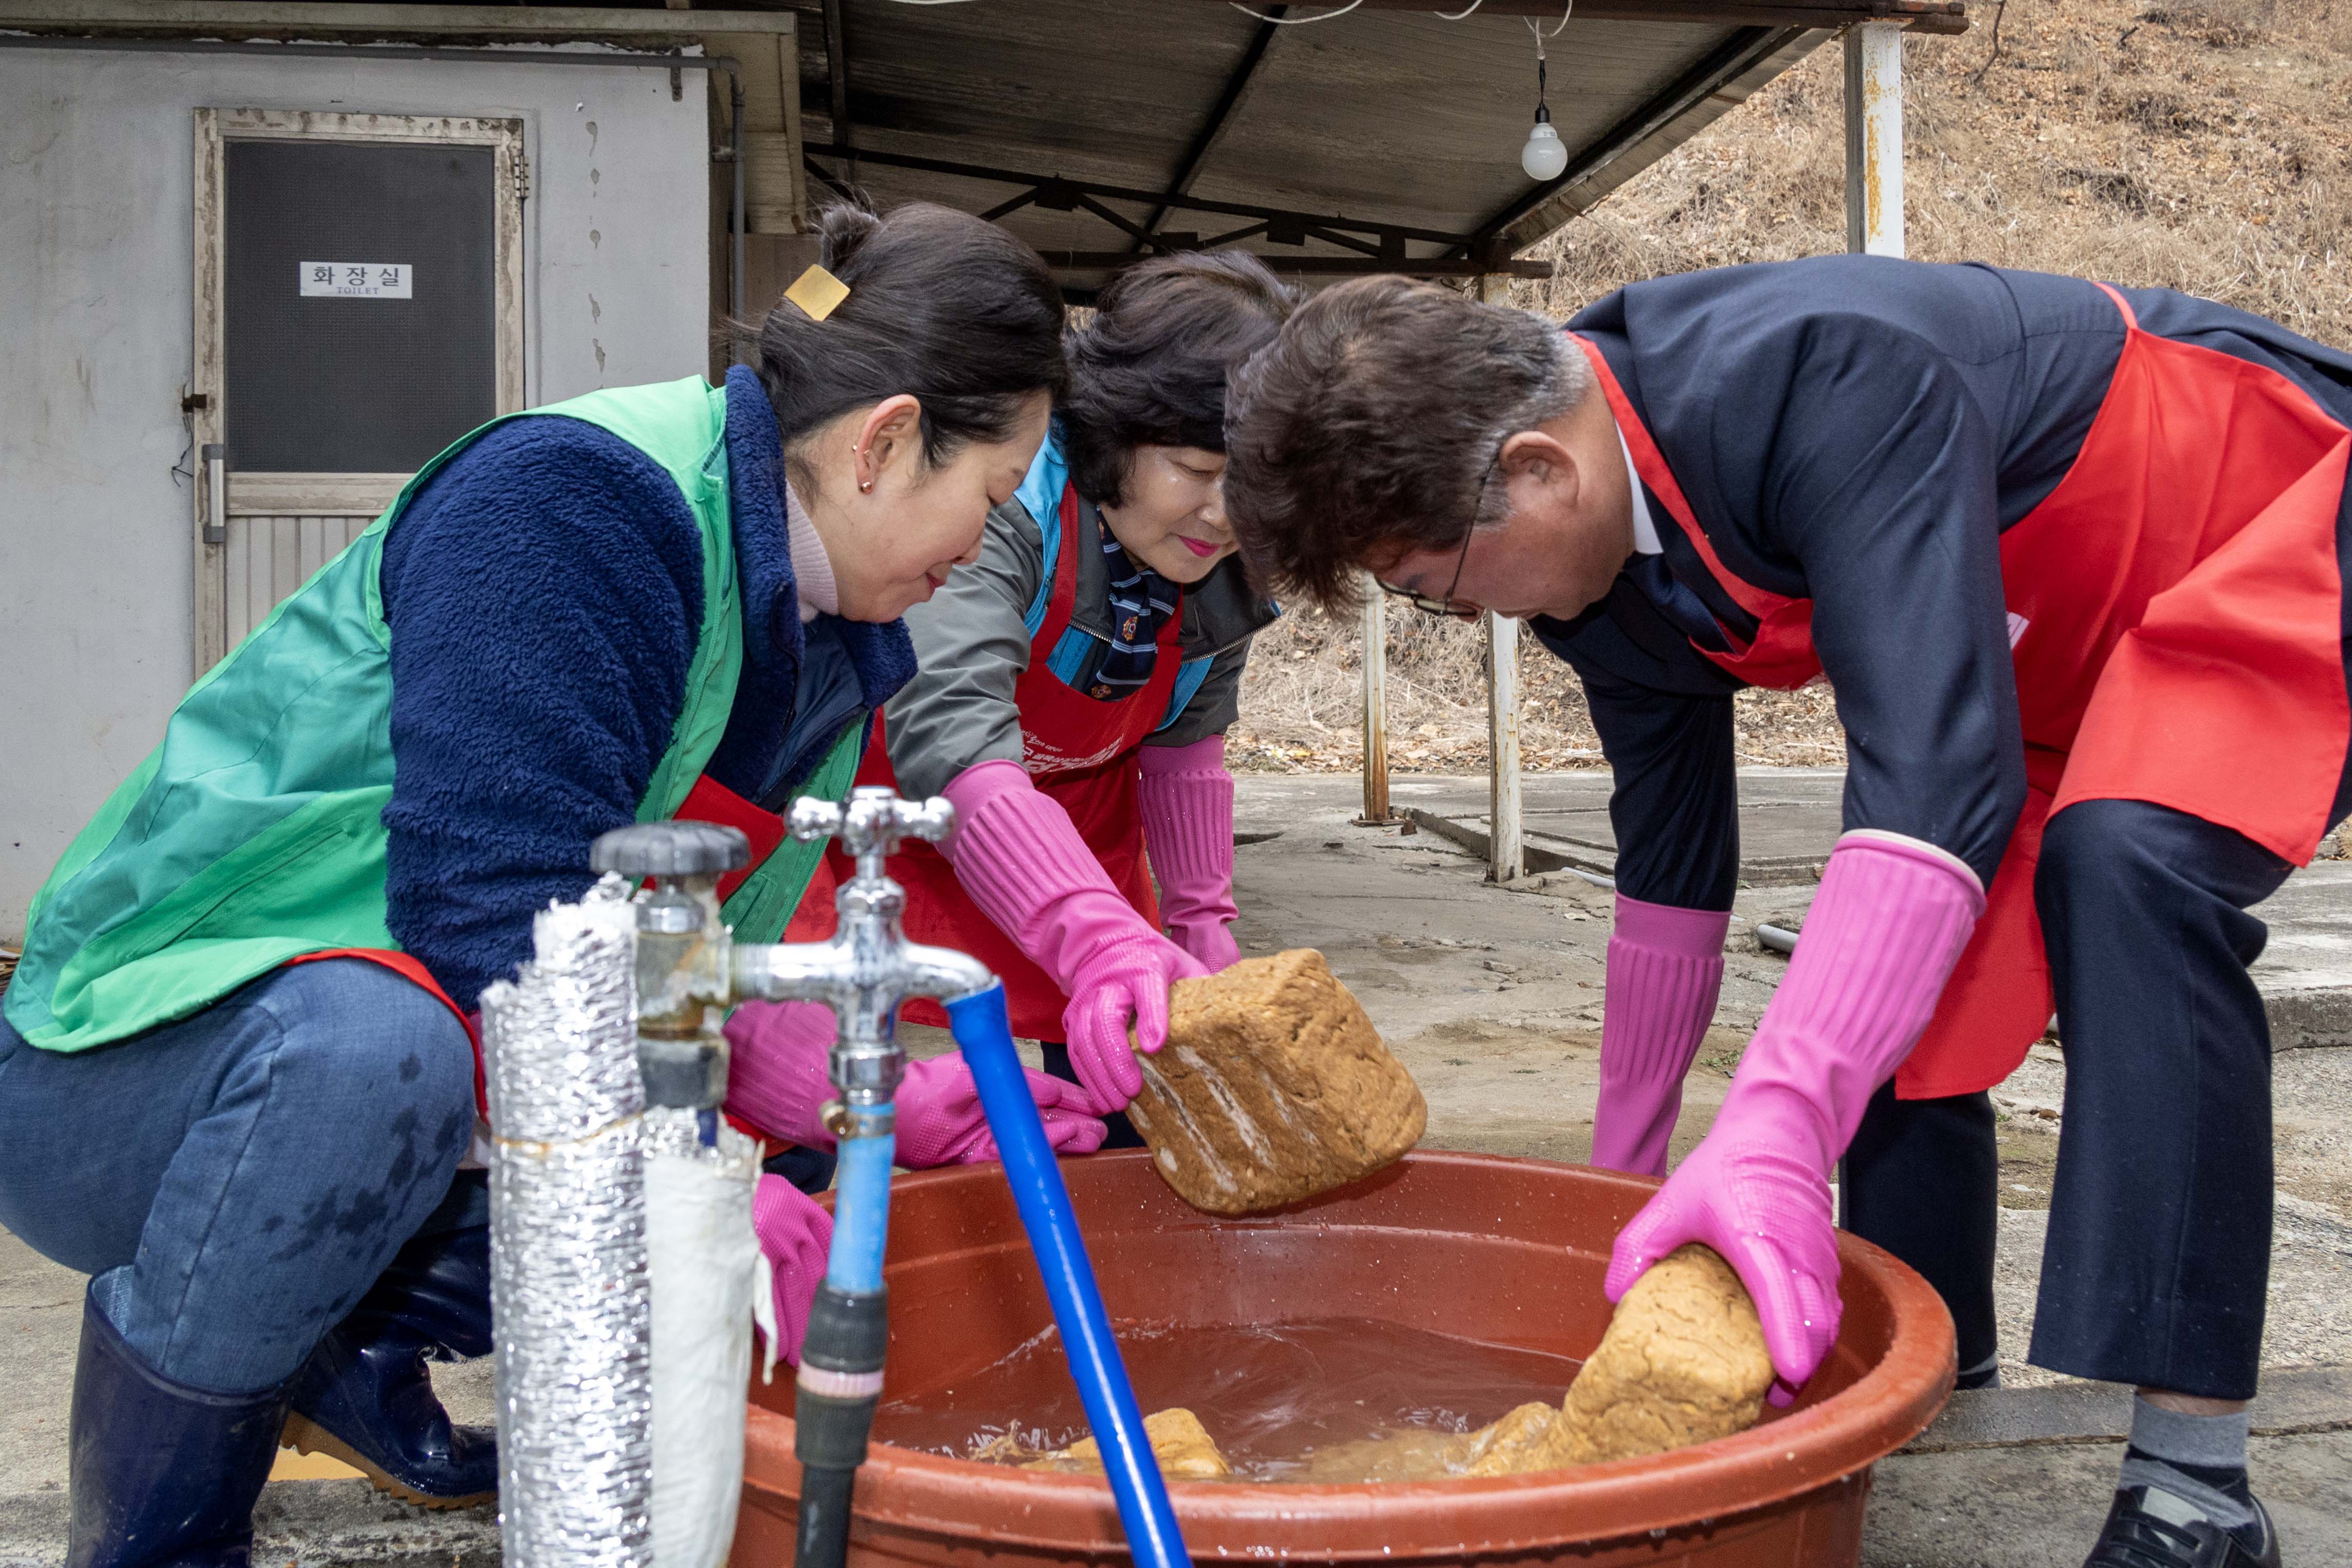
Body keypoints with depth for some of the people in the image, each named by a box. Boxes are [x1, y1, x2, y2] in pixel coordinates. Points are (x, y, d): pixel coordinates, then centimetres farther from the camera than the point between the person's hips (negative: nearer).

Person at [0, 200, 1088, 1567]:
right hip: (133, 1070, -8)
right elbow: (488, 906, -31)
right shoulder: (577, 494, -24)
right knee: (376, 1042, -40)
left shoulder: (828, 638, 4)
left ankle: (351, 1343, 12)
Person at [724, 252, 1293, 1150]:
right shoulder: (998, 504, -37)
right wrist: (1099, 940, -63)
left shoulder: (1231, 567, -15)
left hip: (1075, 828, 6)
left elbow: (1184, 740, 3)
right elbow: (951, 738, -50)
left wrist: (1200, 922, 2)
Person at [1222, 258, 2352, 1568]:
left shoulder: (1828, 381, -38)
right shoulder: (1607, 581, -10)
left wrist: (1777, 1132, -52)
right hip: (2051, 636, 8)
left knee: (2129, 864, -32)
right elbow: (1670, 863, 2)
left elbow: (1940, 773, -45)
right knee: (1892, 980, 1)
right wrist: (1624, 1175, 9)